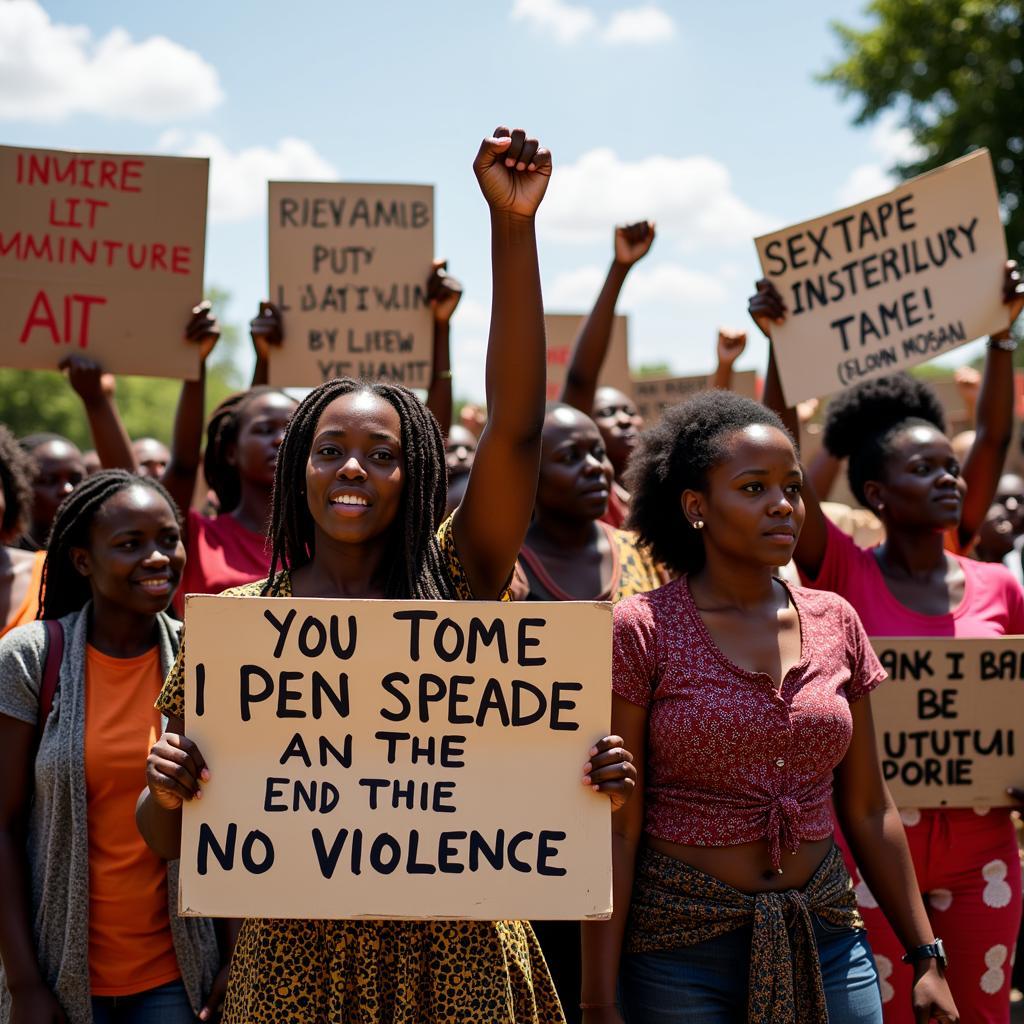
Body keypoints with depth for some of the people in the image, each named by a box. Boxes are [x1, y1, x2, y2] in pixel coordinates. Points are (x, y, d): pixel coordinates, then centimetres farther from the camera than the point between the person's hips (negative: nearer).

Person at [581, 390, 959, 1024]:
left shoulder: (835, 623, 4)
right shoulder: (643, 630, -9)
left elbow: (868, 809, 10)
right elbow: (616, 828, -10)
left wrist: (927, 956, 9)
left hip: (827, 942, 4)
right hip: (681, 953, -4)